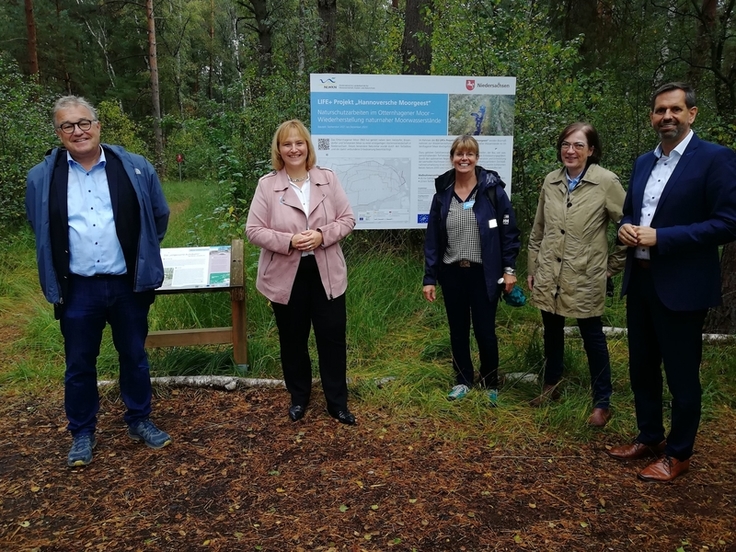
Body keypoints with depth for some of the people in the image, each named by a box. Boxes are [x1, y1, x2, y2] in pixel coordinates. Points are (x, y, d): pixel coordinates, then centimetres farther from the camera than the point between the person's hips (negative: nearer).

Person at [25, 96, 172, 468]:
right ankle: (82, 433, 30)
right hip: (77, 289, 0)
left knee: (134, 357, 14)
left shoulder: (135, 168, -3)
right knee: (79, 365, 12)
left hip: (127, 284, 0)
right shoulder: (42, 178, -1)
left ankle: (139, 421, 33)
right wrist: (62, 262, 14)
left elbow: (159, 216, 8)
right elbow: (40, 231, 14)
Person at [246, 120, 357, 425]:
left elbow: (347, 219, 1)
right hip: (286, 275, 0)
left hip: (325, 273, 1)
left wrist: (322, 235, -17)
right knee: (293, 340, 14)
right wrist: (288, 241, -21)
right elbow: (253, 230, -6)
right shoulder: (267, 185, -4)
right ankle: (298, 398, 35)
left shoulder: (328, 179, 1)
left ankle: (337, 402, 23)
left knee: (333, 337, 7)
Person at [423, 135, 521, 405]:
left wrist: (509, 268, -8)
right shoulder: (443, 192, 3)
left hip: (484, 273, -3)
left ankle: (490, 383, 24)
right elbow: (432, 238, 3)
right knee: (458, 330, 13)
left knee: (485, 331, 3)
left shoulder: (492, 189, -6)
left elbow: (509, 231, -4)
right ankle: (463, 379, 30)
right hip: (451, 272, 3)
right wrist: (430, 277, 1)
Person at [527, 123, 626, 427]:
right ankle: (551, 385, 38)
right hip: (549, 275, 4)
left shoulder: (606, 182, -11)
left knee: (592, 337, 7)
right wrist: (532, 268, 12)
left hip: (584, 277, -4)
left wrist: (614, 264, -2)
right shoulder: (551, 181, 3)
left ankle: (602, 404, 20)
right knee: (552, 333, 18)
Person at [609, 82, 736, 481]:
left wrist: (660, 237, -21)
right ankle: (649, 437, 34)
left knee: (681, 374, 6)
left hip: (681, 286, -7)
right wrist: (626, 228, -4)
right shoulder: (643, 162, 12)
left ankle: (678, 453, 23)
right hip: (639, 280, 7)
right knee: (641, 367, 17)